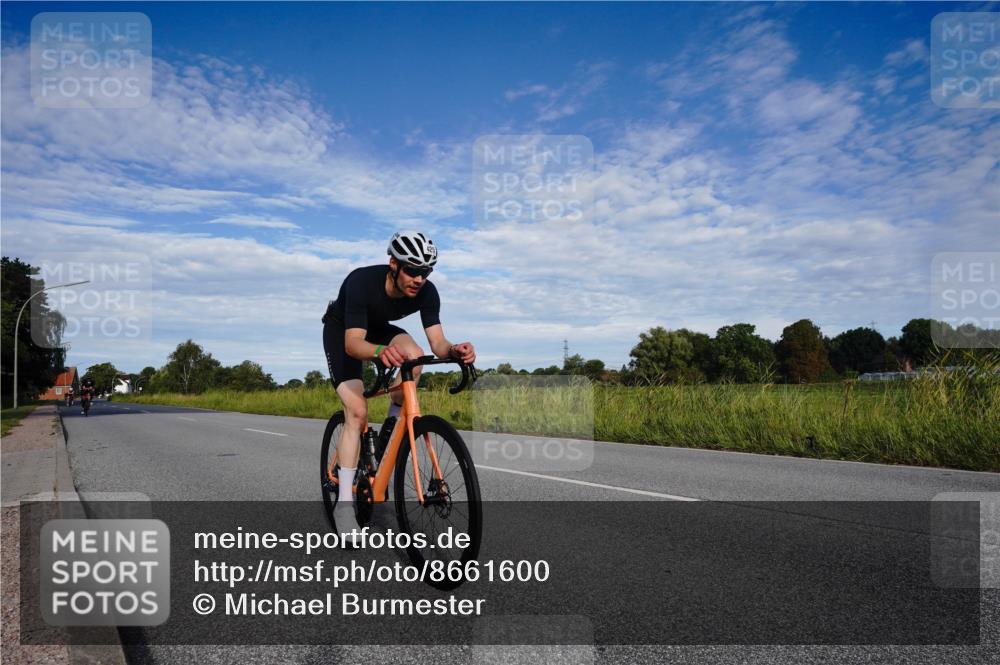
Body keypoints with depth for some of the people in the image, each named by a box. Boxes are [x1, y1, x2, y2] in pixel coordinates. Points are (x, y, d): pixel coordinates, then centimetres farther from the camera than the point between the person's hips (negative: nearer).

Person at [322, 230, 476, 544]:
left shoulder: (426, 292, -24)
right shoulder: (362, 281, -37)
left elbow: (437, 343, -27)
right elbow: (353, 343, -43)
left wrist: (454, 350, -50)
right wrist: (381, 351, -64)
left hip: (378, 329, 4)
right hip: (341, 332, -4)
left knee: (413, 357, -29)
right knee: (357, 411, -18)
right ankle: (344, 503, -9)